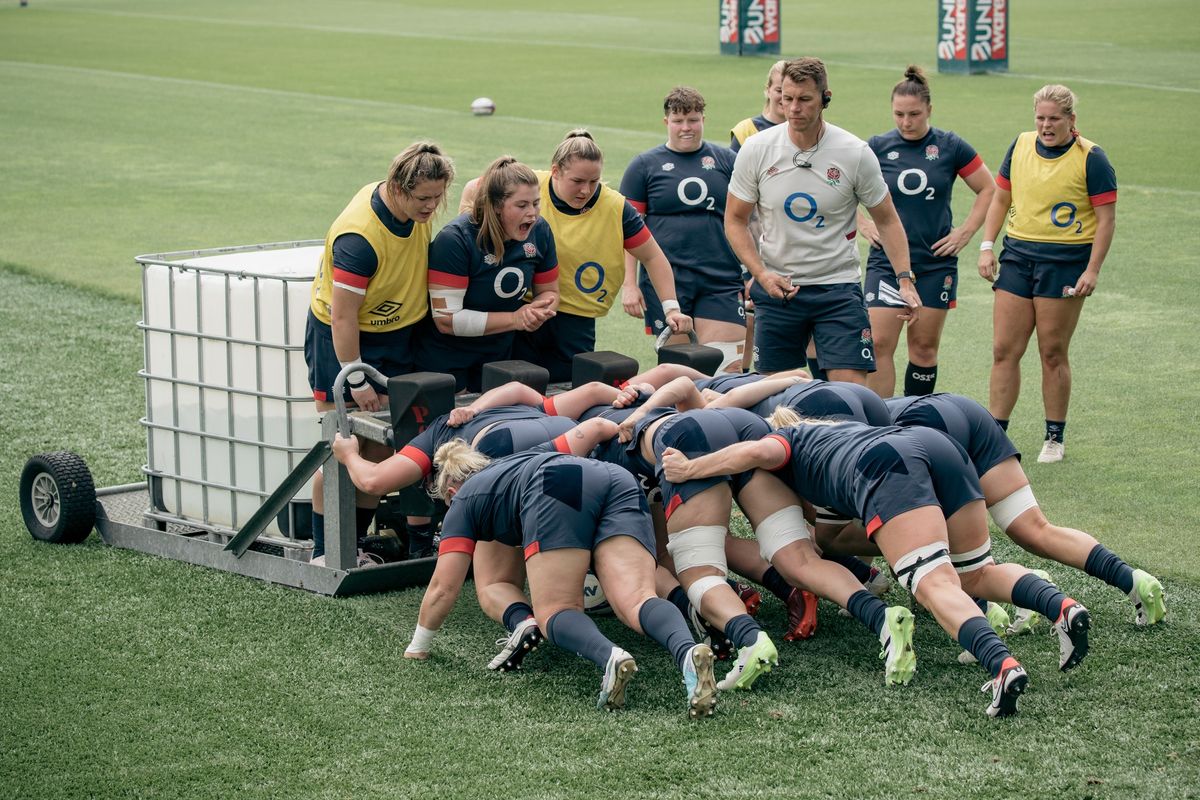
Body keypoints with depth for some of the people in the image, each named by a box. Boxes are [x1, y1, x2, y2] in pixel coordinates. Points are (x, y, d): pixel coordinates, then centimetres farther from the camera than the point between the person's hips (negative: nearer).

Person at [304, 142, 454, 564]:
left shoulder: (417, 207, -10)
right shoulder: (358, 237, -32)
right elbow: (342, 316, -27)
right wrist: (356, 380, -21)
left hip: (395, 335, 7)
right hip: (342, 339, -7)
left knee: (382, 444, 6)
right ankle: (323, 551, 7)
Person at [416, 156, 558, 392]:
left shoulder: (539, 231, -9)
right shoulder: (455, 240, -27)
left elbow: (549, 292, 6)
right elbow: (446, 319, -27)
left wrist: (537, 312, -20)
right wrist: (515, 319, -26)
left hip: (499, 354, 5)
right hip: (445, 357, -5)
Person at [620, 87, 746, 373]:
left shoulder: (725, 161, 10)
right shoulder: (644, 165, 7)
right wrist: (629, 284, -3)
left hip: (721, 282, 1)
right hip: (666, 281, -1)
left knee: (729, 366, -8)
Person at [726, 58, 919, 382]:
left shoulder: (855, 153, -7)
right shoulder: (756, 149, -5)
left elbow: (886, 220, 4)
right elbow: (735, 220, 4)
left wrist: (905, 280, -6)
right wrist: (760, 273, -10)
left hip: (838, 286, -1)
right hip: (776, 287, 2)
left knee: (851, 387, -11)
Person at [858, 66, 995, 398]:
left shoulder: (950, 146, 0)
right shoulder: (877, 147, 1)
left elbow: (988, 189, 9)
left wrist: (966, 231, 2)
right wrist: (862, 224, 2)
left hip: (936, 262, 0)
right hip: (887, 261, 0)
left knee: (924, 345, 5)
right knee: (879, 343, -10)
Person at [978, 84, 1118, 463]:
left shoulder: (1090, 158, -8)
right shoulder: (1020, 147, 7)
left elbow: (1106, 218, -7)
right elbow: (1000, 198, 16)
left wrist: (1092, 271, -13)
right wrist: (987, 246, 6)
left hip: (1065, 263, -4)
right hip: (1017, 257, 4)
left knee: (1053, 354, 1)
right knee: (1004, 351, 1)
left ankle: (1055, 438, 15)